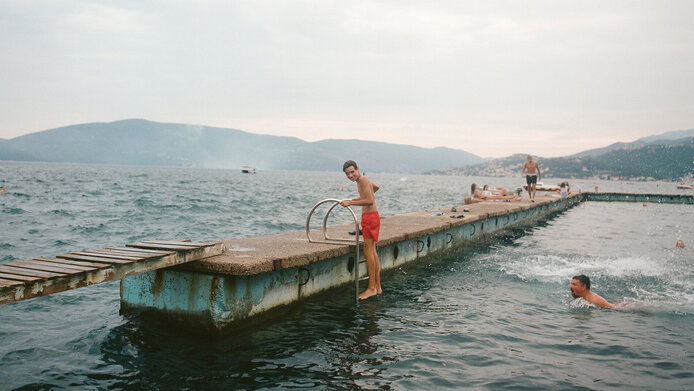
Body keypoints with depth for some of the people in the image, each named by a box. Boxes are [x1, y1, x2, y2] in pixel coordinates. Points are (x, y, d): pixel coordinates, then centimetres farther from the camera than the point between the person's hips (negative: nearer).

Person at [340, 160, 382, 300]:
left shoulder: (363, 180, -14)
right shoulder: (362, 180, 16)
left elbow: (370, 201, -26)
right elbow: (376, 187, 37)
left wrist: (350, 203, -24)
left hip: (370, 216, -10)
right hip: (368, 217, 10)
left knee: (368, 251, -9)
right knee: (372, 252, 11)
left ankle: (372, 288, -5)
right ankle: (377, 287, 16)